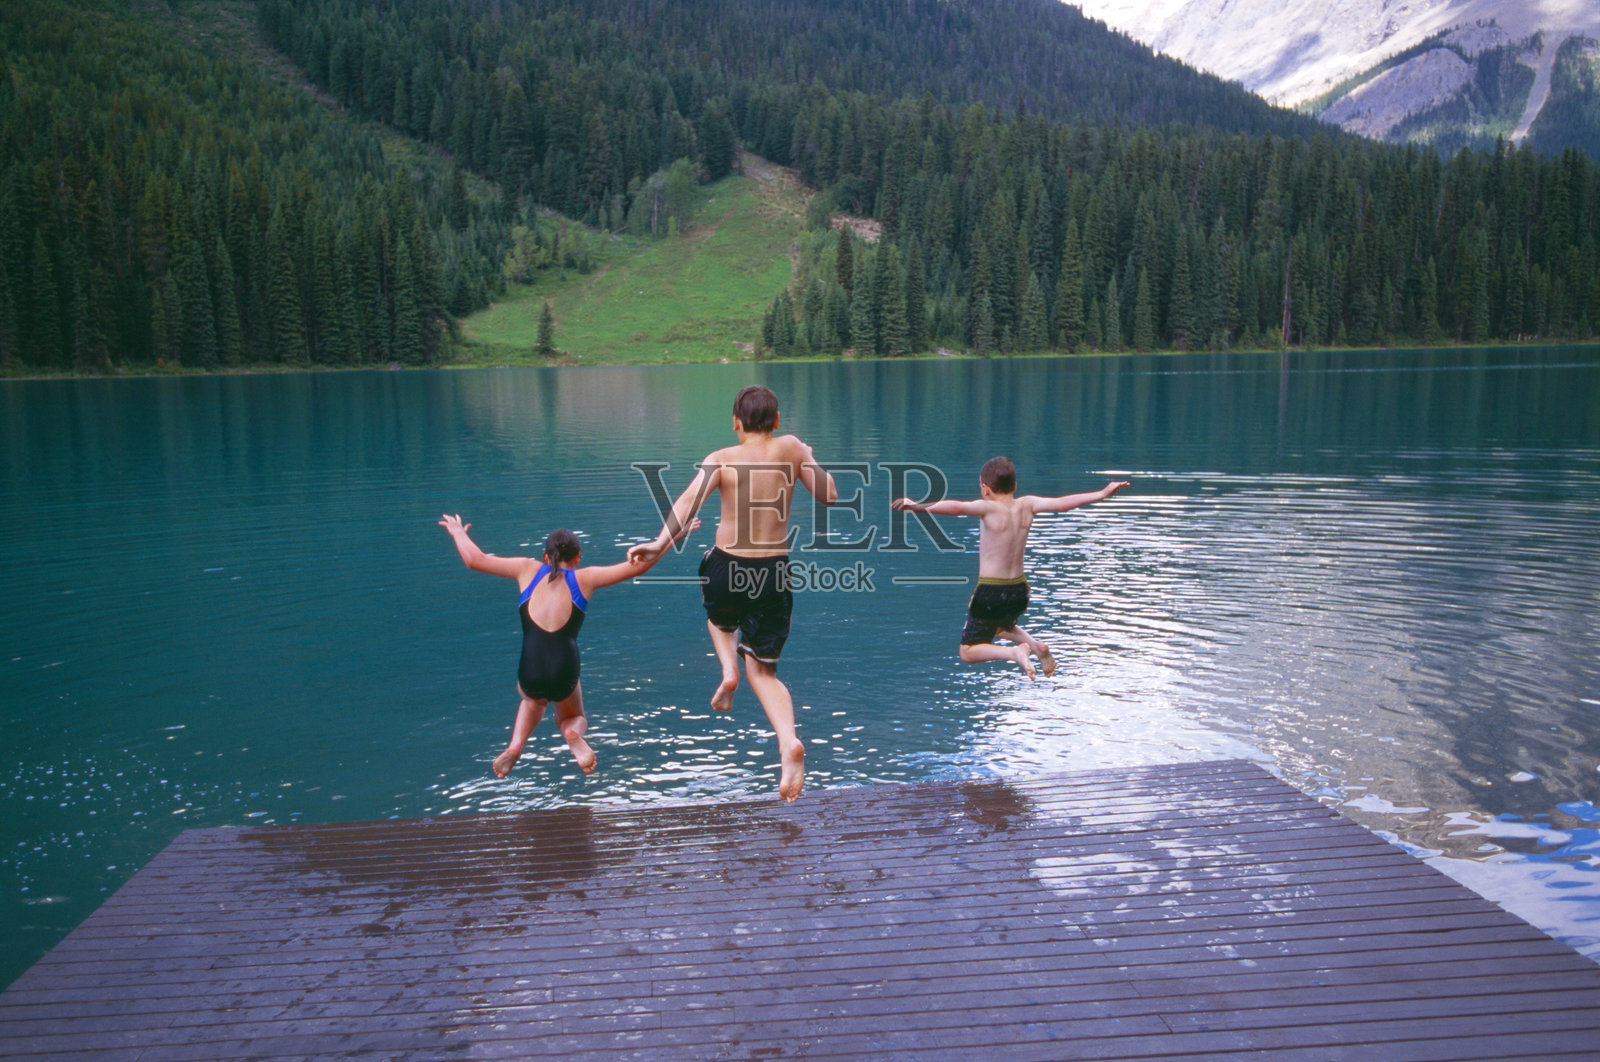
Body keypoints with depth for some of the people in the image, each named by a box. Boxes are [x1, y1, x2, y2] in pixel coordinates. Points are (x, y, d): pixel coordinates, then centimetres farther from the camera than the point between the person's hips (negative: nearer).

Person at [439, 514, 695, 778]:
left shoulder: (528, 570, 9)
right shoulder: (585, 578, 6)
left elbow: (474, 560, 12)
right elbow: (639, 565, 5)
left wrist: (458, 532, 31)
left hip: (529, 673, 1)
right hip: (565, 671, -1)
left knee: (533, 701, 39)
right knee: (574, 717, 31)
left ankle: (516, 744, 10)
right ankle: (573, 733, -6)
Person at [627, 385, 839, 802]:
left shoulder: (721, 459, -3)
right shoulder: (791, 448, 1)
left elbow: (690, 497, -19)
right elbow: (829, 495, 6)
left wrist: (660, 543, -27)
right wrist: (810, 459, 22)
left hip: (726, 568, -1)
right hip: (774, 572, 1)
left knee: (720, 617, 38)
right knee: (764, 670, 13)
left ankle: (729, 670, 12)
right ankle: (788, 742, -11)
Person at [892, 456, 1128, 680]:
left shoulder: (989, 508, -15)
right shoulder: (1026, 505, -1)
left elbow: (956, 507, -31)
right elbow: (1062, 503, -2)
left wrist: (917, 506, -38)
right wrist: (1102, 494, 5)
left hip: (990, 593, -6)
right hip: (1019, 591, 6)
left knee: (968, 651, 10)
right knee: (1002, 626, 38)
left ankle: (1013, 652, -14)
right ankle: (1034, 644, 11)